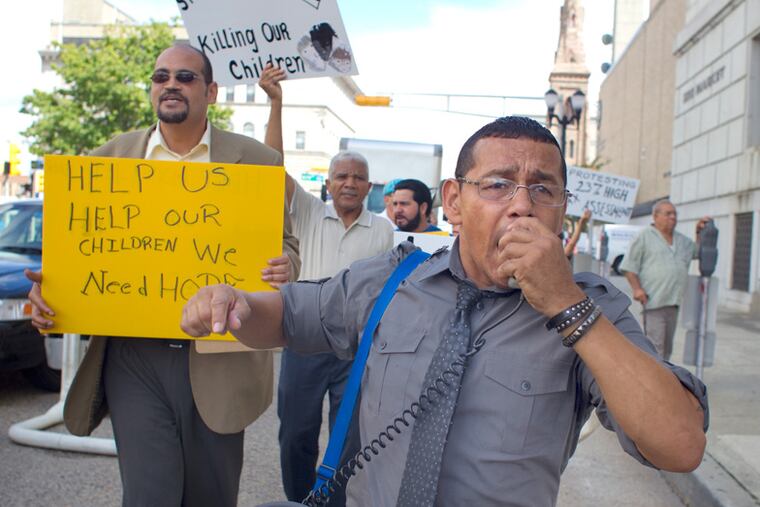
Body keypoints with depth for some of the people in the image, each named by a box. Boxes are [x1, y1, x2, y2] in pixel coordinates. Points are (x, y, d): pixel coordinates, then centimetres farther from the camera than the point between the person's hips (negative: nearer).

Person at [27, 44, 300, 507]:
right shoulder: (110, 157, 7)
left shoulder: (256, 160, 2)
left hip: (217, 362, 0)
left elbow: (284, 243, 5)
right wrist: (47, 291, -8)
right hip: (134, 357, 1)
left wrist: (284, 266, -18)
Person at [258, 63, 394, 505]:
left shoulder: (384, 231, 3)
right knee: (296, 436, 13)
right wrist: (276, 104, -18)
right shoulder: (310, 215, 1)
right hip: (306, 343, 1)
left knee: (349, 442, 8)